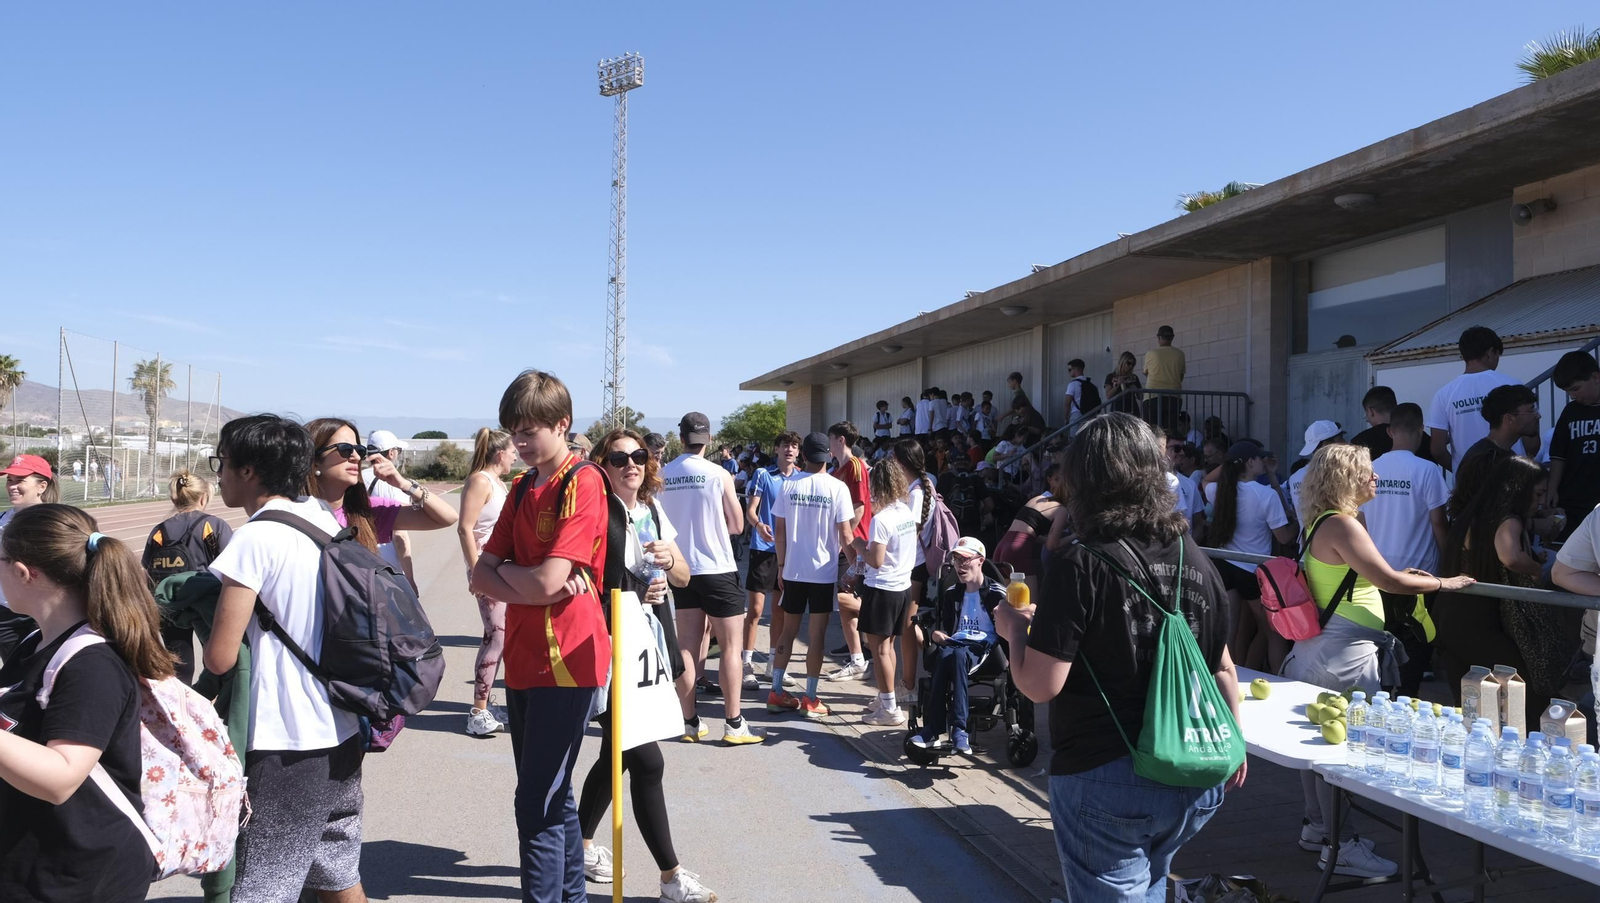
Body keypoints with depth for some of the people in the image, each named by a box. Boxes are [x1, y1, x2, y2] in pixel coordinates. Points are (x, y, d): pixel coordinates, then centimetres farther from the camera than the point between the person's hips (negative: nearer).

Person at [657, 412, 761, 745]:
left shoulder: (663, 476, -1)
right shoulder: (719, 474, -9)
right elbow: (737, 525, -1)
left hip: (681, 569, 4)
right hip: (717, 568, -4)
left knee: (688, 646, 10)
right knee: (732, 646, 3)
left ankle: (690, 722, 14)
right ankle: (733, 724, 3)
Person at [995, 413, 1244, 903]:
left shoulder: (1081, 565, -18)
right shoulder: (1196, 559, 1)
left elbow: (1040, 685, -19)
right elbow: (1223, 668, 9)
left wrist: (1015, 627, -1)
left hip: (1106, 781, -6)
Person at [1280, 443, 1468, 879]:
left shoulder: (1323, 522, 13)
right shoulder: (1341, 524, -18)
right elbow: (1389, 580, -19)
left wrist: (1405, 573, 23)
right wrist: (1442, 583, -5)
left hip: (1321, 646, 11)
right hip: (1347, 652, -11)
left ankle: (1317, 826, 31)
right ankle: (1341, 847, 7)